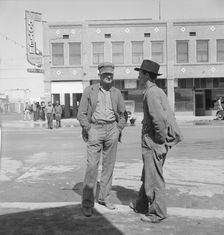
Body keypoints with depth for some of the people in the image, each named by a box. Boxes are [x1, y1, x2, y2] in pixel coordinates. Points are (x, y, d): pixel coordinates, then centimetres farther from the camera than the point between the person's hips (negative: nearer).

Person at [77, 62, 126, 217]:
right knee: (92, 166, -8)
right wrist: (88, 130, -6)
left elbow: (122, 114, 19)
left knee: (109, 165, 8)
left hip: (112, 129, 3)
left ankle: (104, 197, 21)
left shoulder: (116, 93, 9)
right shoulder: (89, 91, 2)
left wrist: (119, 129, 10)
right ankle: (87, 203, -2)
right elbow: (81, 114, 2)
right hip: (95, 129, -3)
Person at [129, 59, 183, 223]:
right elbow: (170, 114, 17)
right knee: (148, 176, 21)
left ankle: (158, 214, 15)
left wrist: (161, 139, -17)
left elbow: (159, 118, -29)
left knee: (154, 179, 2)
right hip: (152, 142, 10)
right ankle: (141, 205, 36)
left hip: (153, 143, -10)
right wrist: (163, 138, 16)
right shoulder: (159, 91, 12)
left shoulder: (151, 93, -18)